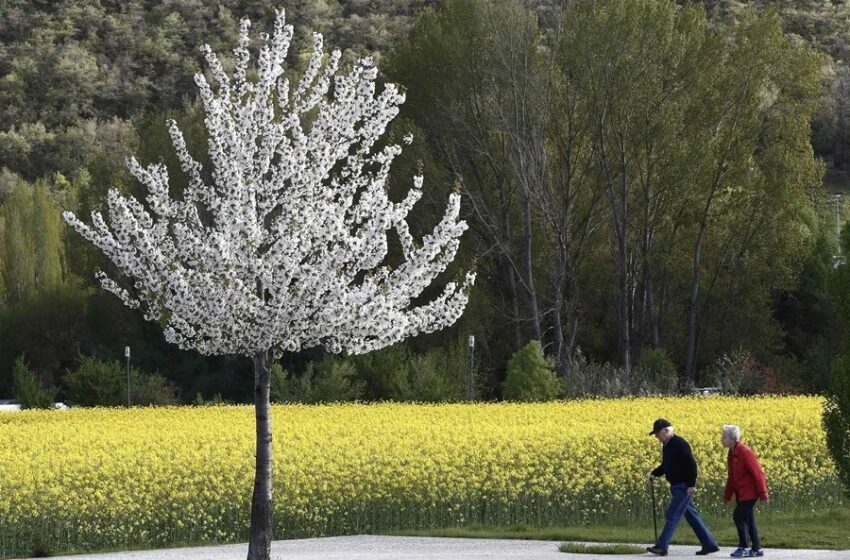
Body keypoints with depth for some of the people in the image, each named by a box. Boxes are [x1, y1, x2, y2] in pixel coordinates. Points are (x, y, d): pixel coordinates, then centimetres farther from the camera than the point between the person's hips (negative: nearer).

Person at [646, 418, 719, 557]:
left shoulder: (679, 444, -17)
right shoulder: (666, 446, 12)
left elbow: (692, 464, -21)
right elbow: (666, 466, 25)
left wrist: (691, 485, -24)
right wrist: (654, 474, 9)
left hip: (684, 487, -10)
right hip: (677, 487, 10)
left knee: (672, 515, -8)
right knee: (691, 515, 11)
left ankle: (661, 547, -6)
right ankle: (710, 544, 14)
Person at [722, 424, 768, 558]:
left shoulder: (744, 452, -19)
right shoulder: (732, 453, 9)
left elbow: (757, 473, -19)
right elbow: (731, 476, 18)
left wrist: (763, 494, -19)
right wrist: (727, 495, 18)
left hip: (750, 492, -9)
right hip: (741, 492, 9)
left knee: (738, 517, -11)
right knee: (748, 520, 10)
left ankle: (743, 548, -4)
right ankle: (757, 549, 15)